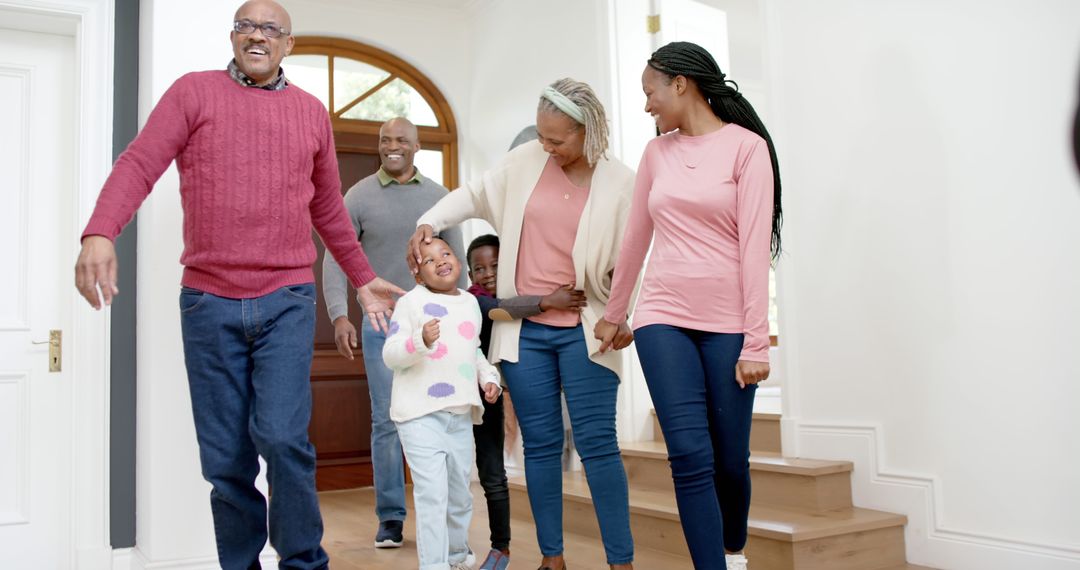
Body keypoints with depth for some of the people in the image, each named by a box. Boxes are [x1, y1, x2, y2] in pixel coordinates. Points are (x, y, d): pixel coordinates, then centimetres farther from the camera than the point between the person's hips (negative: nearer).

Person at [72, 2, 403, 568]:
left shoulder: (311, 112, 13)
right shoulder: (194, 91, 6)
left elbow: (328, 208, 22)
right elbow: (139, 163, -6)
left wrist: (362, 277, 25)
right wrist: (100, 233, -24)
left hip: (287, 301, 0)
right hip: (208, 301, 0)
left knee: (282, 437, -12)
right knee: (225, 458, 5)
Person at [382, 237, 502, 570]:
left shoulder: (471, 303, 12)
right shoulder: (412, 302, -7)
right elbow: (390, 354, -13)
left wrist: (489, 377, 9)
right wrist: (421, 341, -30)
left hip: (461, 415, 6)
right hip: (420, 414, -6)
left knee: (460, 495, 17)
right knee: (432, 493, -13)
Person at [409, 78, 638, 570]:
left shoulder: (620, 183, -3)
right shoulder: (525, 161, 4)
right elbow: (474, 195, 17)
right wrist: (429, 222, 4)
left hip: (583, 330, -3)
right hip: (523, 329, 3)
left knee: (597, 443, -5)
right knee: (540, 444, 8)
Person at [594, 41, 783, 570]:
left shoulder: (746, 146, -2)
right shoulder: (656, 152, 12)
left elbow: (754, 246, -9)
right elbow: (635, 239, 19)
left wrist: (755, 342, -13)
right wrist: (613, 314, 24)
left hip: (727, 323, -3)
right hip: (663, 318, 3)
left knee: (731, 458, 6)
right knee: (691, 457, -8)